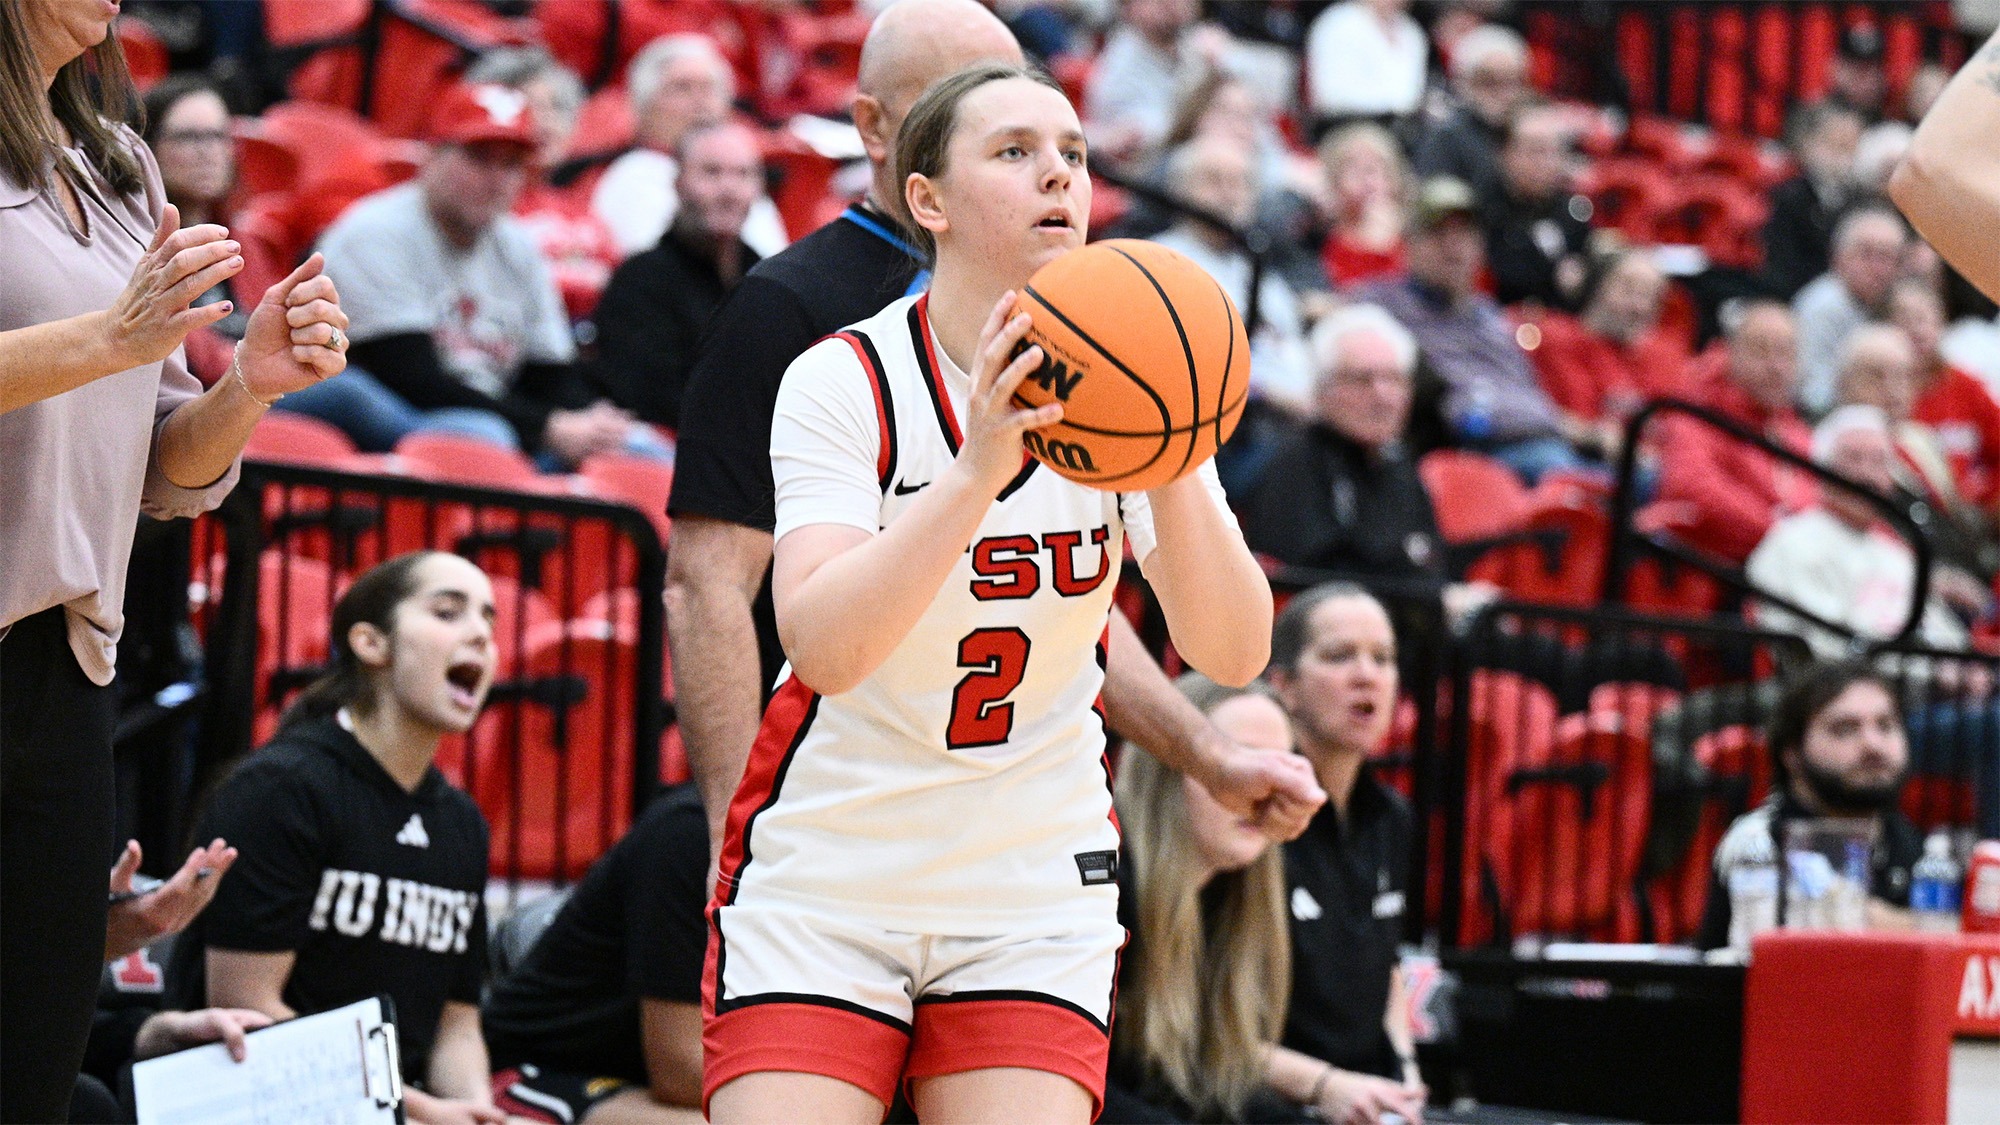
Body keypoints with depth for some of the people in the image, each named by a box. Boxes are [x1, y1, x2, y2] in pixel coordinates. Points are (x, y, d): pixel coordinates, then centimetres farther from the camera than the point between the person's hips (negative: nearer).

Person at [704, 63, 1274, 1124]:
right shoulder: (844, 381, -12)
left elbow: (1232, 655, -14)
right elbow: (825, 647, -27)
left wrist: (1169, 468, -31)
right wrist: (978, 469, -39)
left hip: (1034, 897, 2)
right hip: (820, 884, -2)